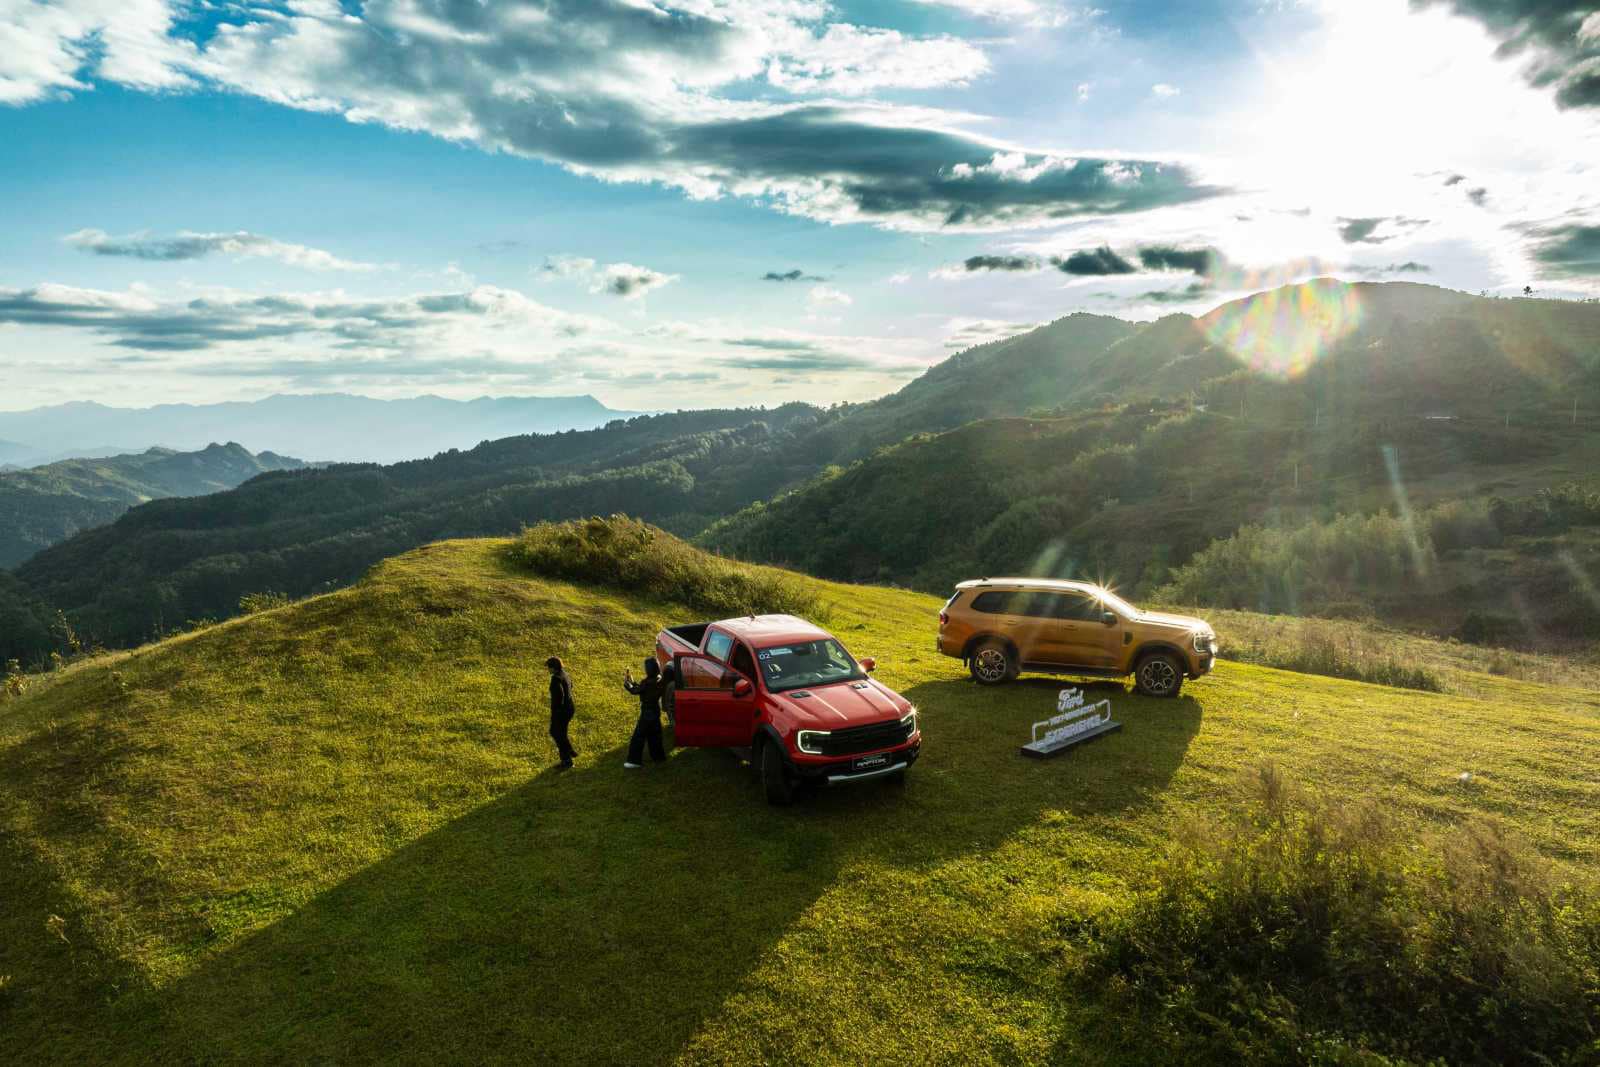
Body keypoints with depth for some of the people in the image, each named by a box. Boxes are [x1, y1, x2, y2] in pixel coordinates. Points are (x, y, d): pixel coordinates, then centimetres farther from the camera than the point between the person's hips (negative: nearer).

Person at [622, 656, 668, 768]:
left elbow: (635, 691, -13)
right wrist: (632, 681, 11)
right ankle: (658, 756, 32)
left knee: (638, 736, 2)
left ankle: (635, 761, 7)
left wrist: (626, 682, 1)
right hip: (656, 711, 9)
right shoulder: (658, 679, 0)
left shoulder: (647, 682, -27)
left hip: (647, 713, -8)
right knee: (654, 734, 22)